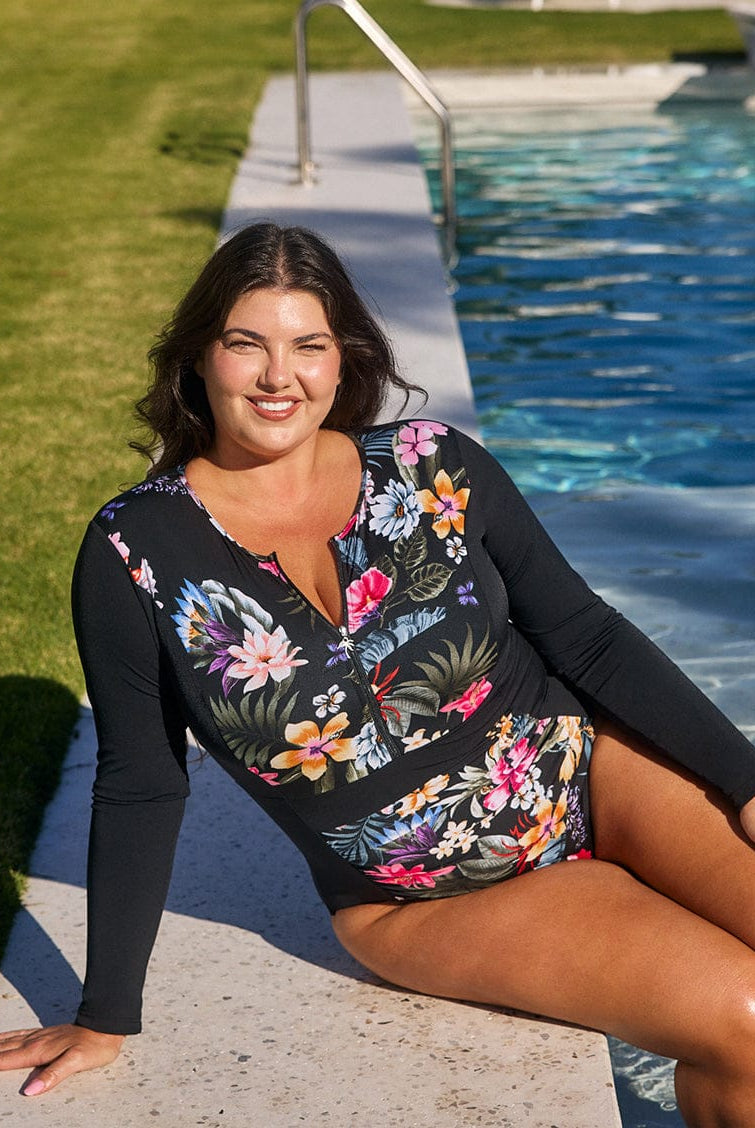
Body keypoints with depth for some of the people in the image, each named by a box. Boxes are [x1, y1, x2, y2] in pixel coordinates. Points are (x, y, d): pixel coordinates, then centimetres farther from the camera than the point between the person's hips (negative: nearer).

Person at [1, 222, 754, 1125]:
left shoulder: (433, 466, -4)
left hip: (589, 765, 3)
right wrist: (106, 1017, 1)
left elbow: (587, 639, 1)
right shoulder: (136, 553, -9)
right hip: (430, 902, -2)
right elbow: (139, 790, -2)